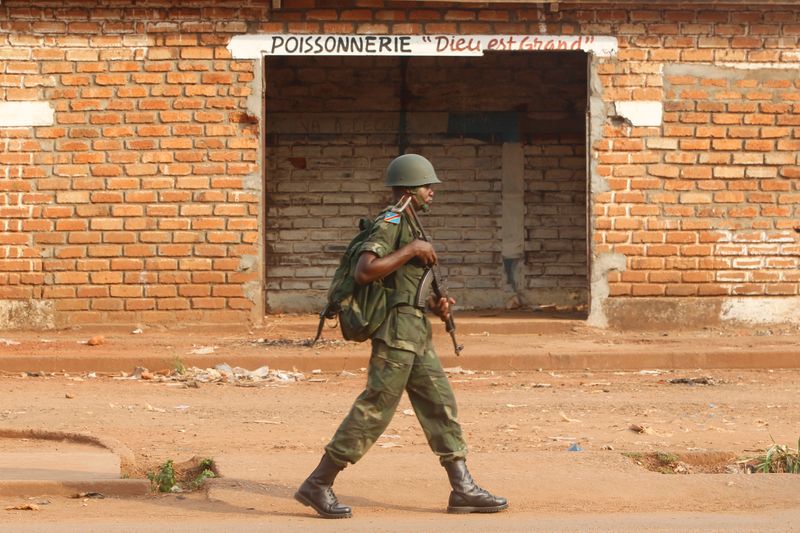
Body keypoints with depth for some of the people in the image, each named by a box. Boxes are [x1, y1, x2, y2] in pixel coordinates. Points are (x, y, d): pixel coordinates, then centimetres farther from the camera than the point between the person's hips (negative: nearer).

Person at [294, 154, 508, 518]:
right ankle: (318, 485, -3)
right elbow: (364, 272, -25)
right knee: (374, 410, -8)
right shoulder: (391, 222, -12)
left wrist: (435, 305, 10)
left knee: (440, 406, 7)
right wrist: (411, 250, -20)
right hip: (397, 330, -10)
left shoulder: (410, 226, 19)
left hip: (417, 334, 10)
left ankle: (462, 489, 8)